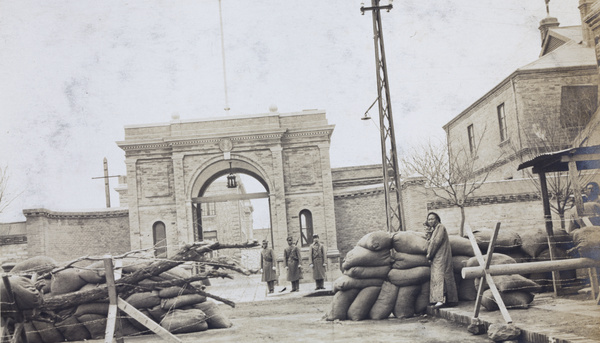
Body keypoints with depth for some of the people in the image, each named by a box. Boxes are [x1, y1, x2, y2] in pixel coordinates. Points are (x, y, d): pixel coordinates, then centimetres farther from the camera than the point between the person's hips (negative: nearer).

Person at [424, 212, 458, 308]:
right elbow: (430, 243, 17)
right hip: (436, 259, 10)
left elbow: (436, 241, -15)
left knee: (439, 276, -18)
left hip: (441, 257, -10)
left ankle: (441, 299, -27)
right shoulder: (433, 229, 22)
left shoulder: (440, 227, -7)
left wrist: (429, 255, -9)